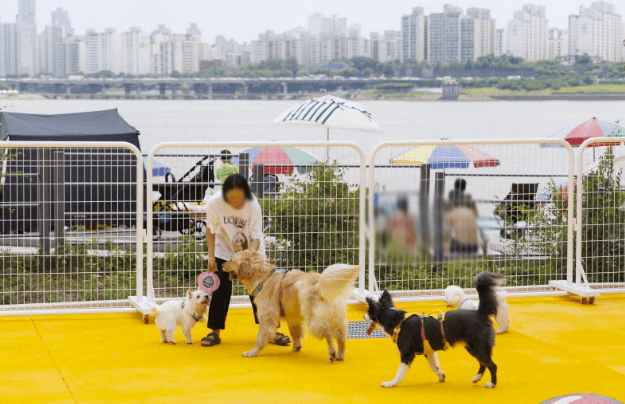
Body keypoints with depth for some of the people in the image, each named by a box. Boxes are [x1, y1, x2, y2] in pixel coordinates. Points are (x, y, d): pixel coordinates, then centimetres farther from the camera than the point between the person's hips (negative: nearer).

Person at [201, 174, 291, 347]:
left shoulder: (253, 205, -27)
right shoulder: (214, 203, -25)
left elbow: (256, 238, -21)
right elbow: (211, 231, -8)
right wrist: (211, 256, -12)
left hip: (252, 250, -1)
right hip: (224, 250, 1)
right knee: (221, 290, -1)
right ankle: (215, 332, 9)